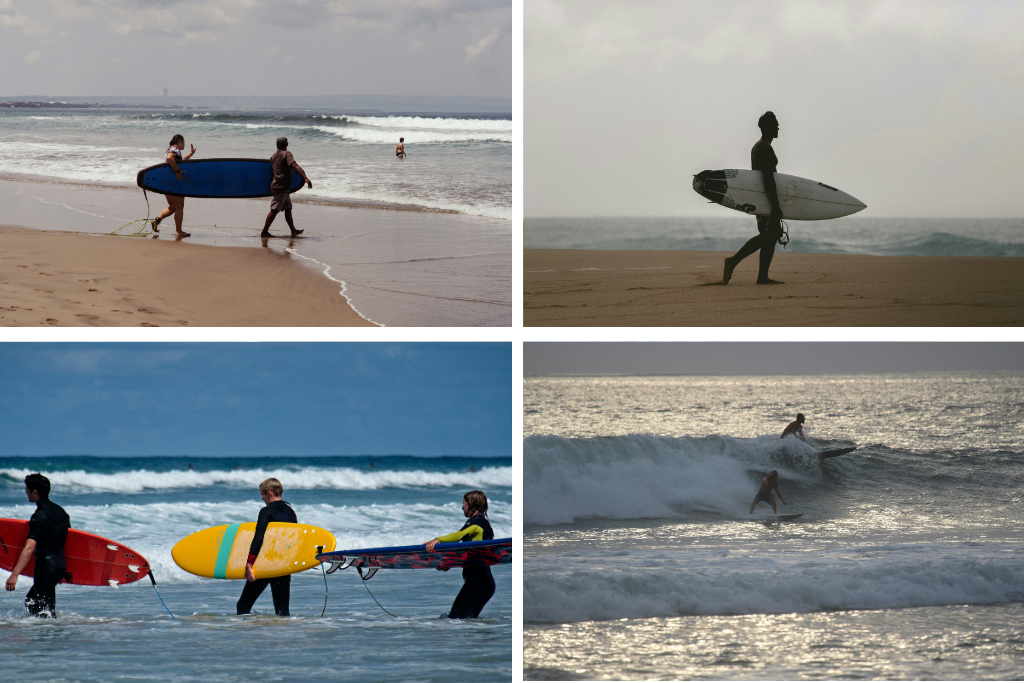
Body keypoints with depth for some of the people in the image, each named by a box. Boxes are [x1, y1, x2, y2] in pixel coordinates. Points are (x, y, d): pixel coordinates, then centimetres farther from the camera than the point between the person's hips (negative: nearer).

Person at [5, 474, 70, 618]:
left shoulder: (39, 515, -17)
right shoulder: (60, 511, 10)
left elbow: (29, 549, -26)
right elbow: (68, 539, 20)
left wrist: (14, 575, -30)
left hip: (46, 566, -9)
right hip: (61, 565, 9)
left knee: (46, 612, -3)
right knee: (31, 601, 22)